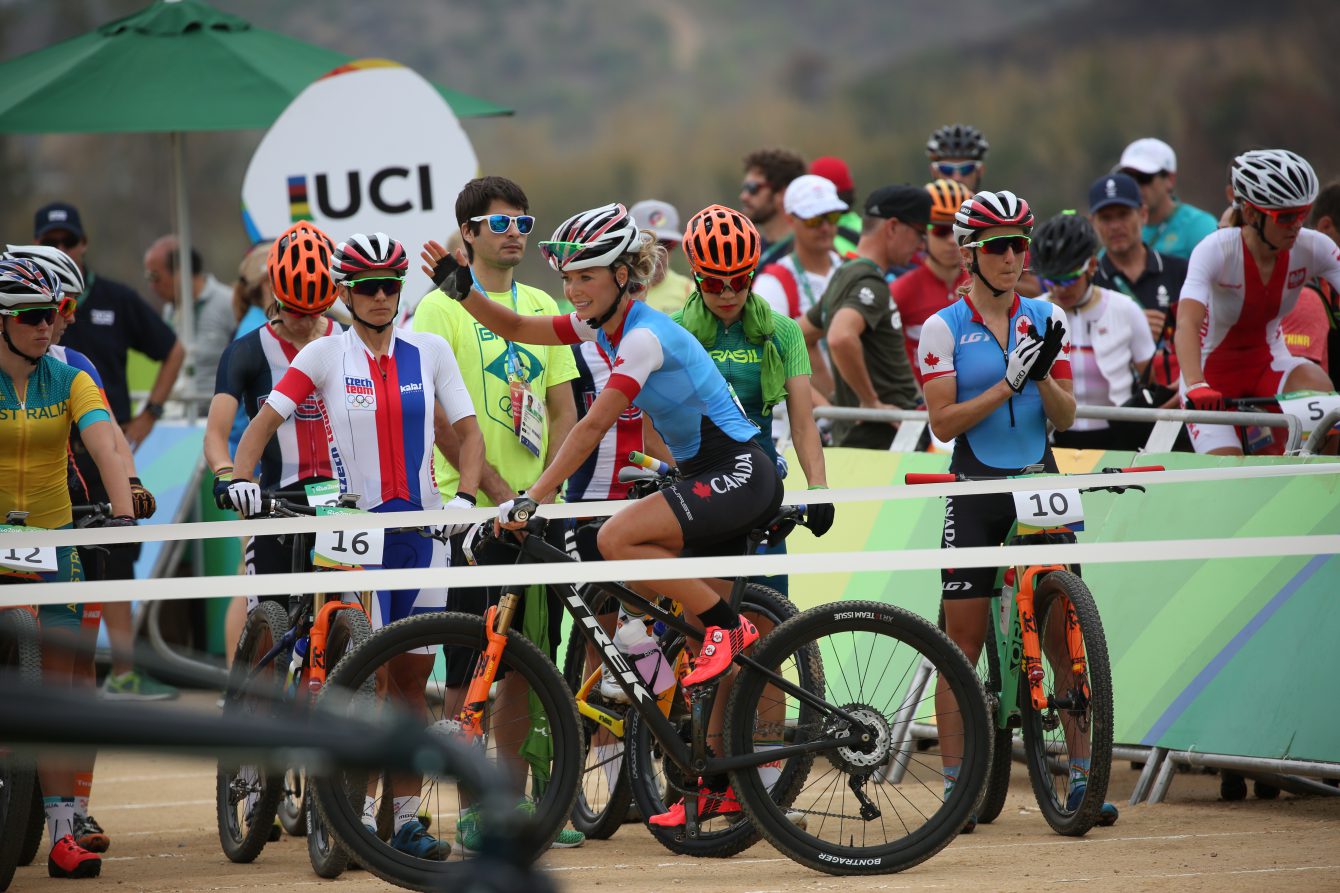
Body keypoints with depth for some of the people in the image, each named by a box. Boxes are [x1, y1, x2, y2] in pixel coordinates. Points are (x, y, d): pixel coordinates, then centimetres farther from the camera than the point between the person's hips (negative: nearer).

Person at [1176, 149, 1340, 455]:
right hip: (1212, 373, -2)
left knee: (1314, 381, -31)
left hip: (1269, 366, 3)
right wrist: (1196, 387, -56)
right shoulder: (1216, 250, -25)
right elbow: (1187, 323, -39)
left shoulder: (1312, 249, -14)